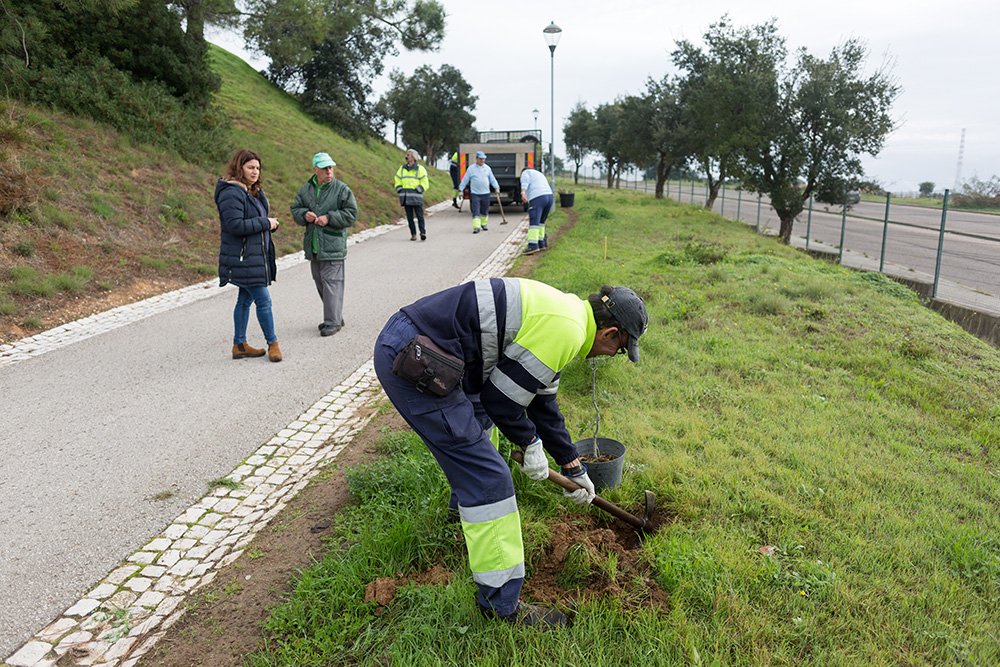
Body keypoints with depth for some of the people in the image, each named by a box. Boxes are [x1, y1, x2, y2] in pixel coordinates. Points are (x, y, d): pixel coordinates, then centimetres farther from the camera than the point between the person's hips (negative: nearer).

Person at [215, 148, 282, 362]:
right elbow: (235, 225, -23)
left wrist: (271, 223, 1)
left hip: (257, 255, 10)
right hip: (243, 258, -10)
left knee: (246, 299, 14)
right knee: (263, 300, -5)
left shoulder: (253, 191, 16)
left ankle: (239, 345, 22)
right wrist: (265, 223, -17)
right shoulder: (231, 193, -15)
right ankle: (272, 342, 10)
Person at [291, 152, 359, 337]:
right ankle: (336, 316, 26)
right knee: (320, 282, 13)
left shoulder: (341, 189, -4)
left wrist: (329, 218, -16)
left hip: (333, 245, -6)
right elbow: (295, 210, 13)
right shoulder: (305, 190, 10)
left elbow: (351, 214, -7)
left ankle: (333, 322, -2)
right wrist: (304, 215, -9)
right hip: (313, 247, 6)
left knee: (331, 282, -8)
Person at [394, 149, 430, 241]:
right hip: (406, 197, 4)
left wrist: (418, 190, -11)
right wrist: (399, 190, 7)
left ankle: (423, 233, -7)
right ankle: (413, 234, 7)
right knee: (409, 217, 3)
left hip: (416, 196, -4)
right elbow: (397, 180, 21)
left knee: (419, 215, -8)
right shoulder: (402, 168, 16)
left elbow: (424, 182, 0)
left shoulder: (420, 168, 1)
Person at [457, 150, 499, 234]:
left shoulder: (487, 168, 9)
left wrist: (496, 188, 9)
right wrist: (461, 190, 1)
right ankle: (476, 227, -12)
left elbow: (492, 179, 15)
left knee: (485, 211, 12)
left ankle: (483, 224, 31)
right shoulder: (471, 168, 1)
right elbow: (465, 180, 4)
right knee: (476, 211, -9)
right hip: (475, 194, -3)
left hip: (486, 193, 3)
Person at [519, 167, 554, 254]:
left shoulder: (525, 172, 15)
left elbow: (525, 182, -8)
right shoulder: (540, 175, 36)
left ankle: (533, 246, -22)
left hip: (537, 198, -7)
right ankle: (540, 243, 19)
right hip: (550, 197, 7)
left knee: (533, 223, -12)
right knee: (540, 221, 19)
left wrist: (523, 193, -26)